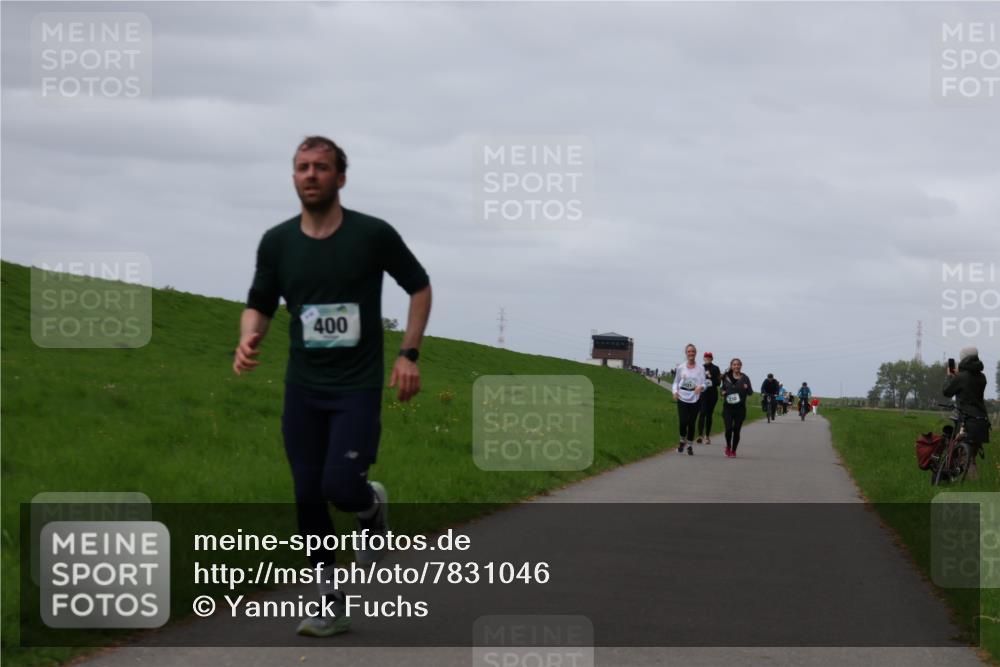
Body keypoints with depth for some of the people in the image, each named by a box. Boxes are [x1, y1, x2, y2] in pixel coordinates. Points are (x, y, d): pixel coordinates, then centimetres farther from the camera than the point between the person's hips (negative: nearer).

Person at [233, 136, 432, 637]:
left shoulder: (373, 234, -8)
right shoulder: (277, 242, 1)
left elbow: (419, 286, 5)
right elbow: (260, 305, 11)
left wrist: (408, 355, -3)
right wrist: (249, 339, -12)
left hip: (358, 387, -3)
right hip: (302, 388, 4)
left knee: (340, 486, -17)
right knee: (308, 497, 3)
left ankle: (373, 505, 21)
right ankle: (331, 605, 15)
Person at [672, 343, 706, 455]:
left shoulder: (700, 368, 1)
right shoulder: (680, 368, 3)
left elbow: (703, 384, -2)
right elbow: (676, 382, 11)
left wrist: (700, 387, -25)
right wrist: (675, 392, -8)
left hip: (694, 399, 0)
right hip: (682, 398, 0)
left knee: (691, 423, 3)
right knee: (683, 422, -11)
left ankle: (689, 445, 20)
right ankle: (682, 441, 17)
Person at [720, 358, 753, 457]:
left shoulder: (744, 378, 0)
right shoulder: (726, 377, 5)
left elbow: (751, 393, 1)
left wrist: (747, 388, -20)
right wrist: (723, 392, -2)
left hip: (740, 408, -1)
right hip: (728, 408, 1)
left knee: (736, 430, 2)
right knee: (728, 429, -11)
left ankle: (733, 450, 18)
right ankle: (728, 446, 15)